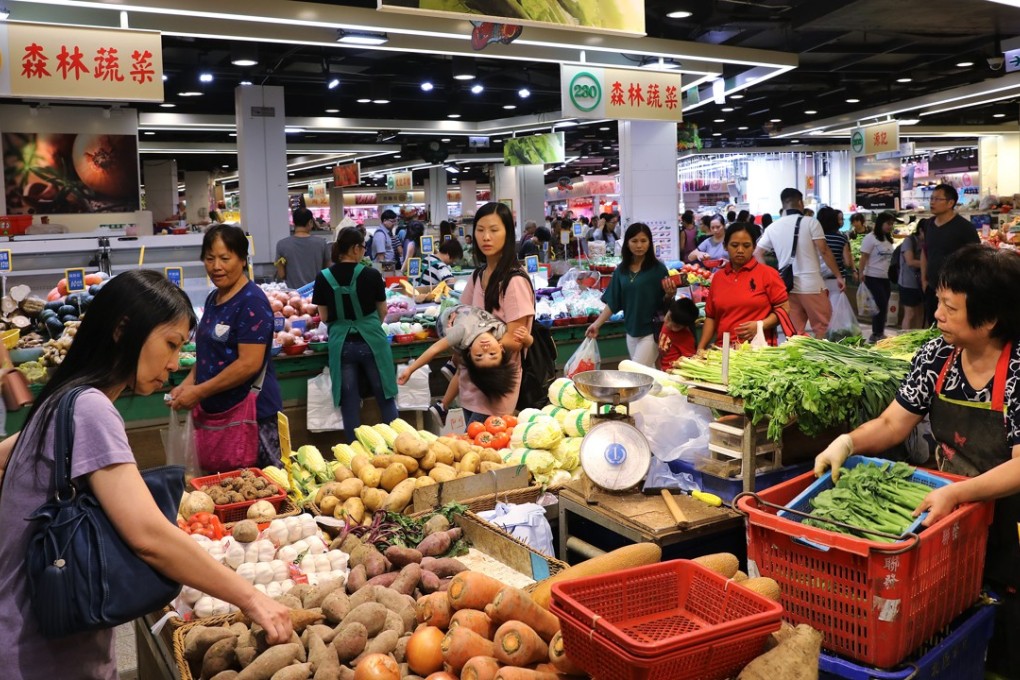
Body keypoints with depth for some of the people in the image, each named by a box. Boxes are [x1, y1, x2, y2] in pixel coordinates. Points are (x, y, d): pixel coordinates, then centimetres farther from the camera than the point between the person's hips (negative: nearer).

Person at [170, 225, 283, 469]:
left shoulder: (252, 302, -14)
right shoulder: (213, 299, 12)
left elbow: (250, 363, -21)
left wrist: (199, 392, -16)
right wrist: (188, 384, 4)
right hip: (216, 411, 8)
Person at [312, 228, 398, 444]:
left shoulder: (323, 278, -3)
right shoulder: (372, 274, -6)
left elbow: (324, 317, 5)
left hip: (341, 345, 1)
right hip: (371, 342, -1)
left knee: (350, 405, 8)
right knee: (386, 399, 11)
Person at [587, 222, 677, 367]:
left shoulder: (657, 268, -9)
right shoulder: (621, 270, 4)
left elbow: (664, 304, -6)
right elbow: (612, 302, 8)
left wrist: (669, 294, -27)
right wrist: (597, 324, 2)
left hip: (651, 330, -5)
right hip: (631, 330, 5)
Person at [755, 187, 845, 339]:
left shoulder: (772, 227, 8)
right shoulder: (810, 222, -4)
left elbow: (757, 254, 8)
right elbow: (824, 251, -7)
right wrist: (838, 276, 0)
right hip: (811, 285, -4)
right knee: (822, 328, 5)